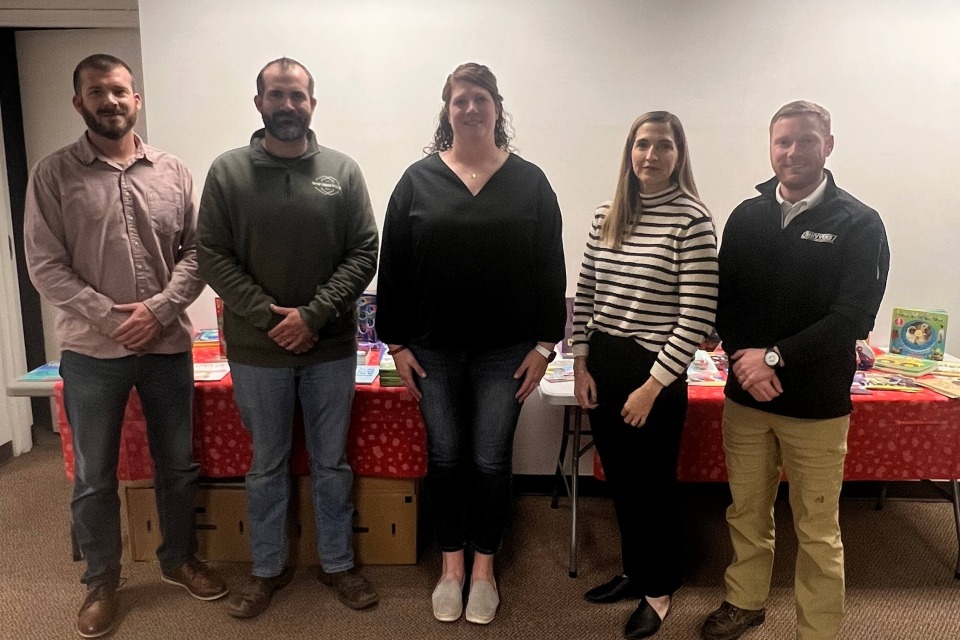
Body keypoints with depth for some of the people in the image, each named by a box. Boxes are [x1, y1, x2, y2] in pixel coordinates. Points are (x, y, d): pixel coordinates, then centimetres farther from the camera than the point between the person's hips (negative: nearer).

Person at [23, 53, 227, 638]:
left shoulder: (173, 171, 4)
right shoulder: (54, 174, -1)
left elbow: (195, 252, 0)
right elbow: (46, 265, -5)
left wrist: (159, 310, -14)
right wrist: (112, 318, -15)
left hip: (168, 344, 2)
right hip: (91, 350, -1)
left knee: (178, 465, 14)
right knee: (94, 478, 11)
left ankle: (179, 558, 35)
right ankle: (102, 581, 31)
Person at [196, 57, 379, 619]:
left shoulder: (343, 171, 0)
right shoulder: (228, 171, -1)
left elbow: (364, 253, -4)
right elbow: (213, 256, -4)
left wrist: (313, 314, -14)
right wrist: (269, 317, -13)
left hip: (331, 347, 1)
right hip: (257, 350, 0)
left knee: (333, 463, 13)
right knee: (267, 466, 15)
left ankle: (338, 563, 32)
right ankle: (269, 569, 34)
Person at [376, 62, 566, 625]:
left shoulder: (529, 182, 1)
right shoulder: (418, 180, 2)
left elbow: (550, 270, 1)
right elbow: (393, 267, 2)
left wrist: (544, 345, -3)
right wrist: (397, 343, -1)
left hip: (505, 351, -1)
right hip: (433, 349, 1)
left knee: (491, 461, 7)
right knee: (446, 457, 11)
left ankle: (484, 569, 28)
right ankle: (451, 566, 31)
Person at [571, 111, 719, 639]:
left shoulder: (692, 219, -12)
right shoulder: (607, 215, 5)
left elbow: (697, 318, -15)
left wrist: (652, 386, -14)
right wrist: (580, 364, 4)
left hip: (655, 372, -5)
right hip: (602, 365, 6)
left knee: (653, 485, 10)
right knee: (620, 480, 19)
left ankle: (658, 590, 34)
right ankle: (634, 571, 42)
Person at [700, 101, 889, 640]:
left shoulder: (858, 224, -3)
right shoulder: (747, 216, 7)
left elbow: (855, 316, -12)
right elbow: (724, 298, 4)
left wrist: (775, 357, -16)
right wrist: (743, 358, -12)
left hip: (817, 403, -3)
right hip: (746, 395, 3)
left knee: (818, 531, 7)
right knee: (747, 513, 16)